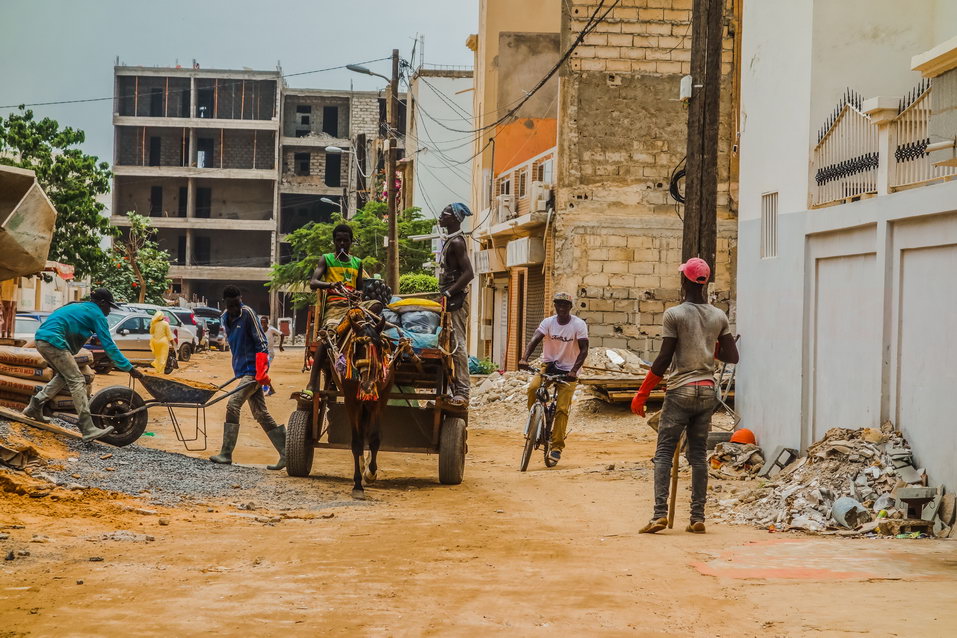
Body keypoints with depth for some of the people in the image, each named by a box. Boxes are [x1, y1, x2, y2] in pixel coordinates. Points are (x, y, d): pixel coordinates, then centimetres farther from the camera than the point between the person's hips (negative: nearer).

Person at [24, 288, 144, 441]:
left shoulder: (78, 307, 28)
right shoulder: (97, 314, 2)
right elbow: (109, 345, -3)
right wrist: (129, 368, -1)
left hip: (41, 339, 9)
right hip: (54, 341, -9)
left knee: (64, 375, 24)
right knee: (77, 381, -9)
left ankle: (34, 407, 22)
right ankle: (88, 429, -15)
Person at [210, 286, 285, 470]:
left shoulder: (248, 313, -10)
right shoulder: (225, 318, 12)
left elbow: (261, 343, -13)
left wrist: (262, 371, -19)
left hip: (253, 370, -8)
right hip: (242, 370, 9)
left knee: (233, 405, -15)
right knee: (261, 414, 7)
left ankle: (226, 454, -12)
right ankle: (285, 454, 9)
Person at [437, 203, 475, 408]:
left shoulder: (456, 242, -12)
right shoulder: (450, 241, 19)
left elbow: (468, 273, -21)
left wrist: (449, 293, -23)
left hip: (456, 299, -11)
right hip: (450, 299, 11)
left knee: (457, 345, -13)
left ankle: (462, 393, -16)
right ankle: (453, 389, 12)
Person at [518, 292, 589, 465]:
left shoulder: (579, 325, -11)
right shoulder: (548, 322, -5)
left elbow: (584, 350, -16)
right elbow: (534, 340, -17)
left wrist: (574, 370, -31)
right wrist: (524, 358, -36)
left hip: (568, 370, -2)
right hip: (549, 365, 2)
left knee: (562, 409, -11)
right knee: (532, 388, -26)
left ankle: (556, 446, -4)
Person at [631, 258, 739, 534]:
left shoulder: (674, 314, -8)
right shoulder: (719, 316, 6)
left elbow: (663, 360, -10)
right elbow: (732, 356, 7)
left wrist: (642, 394, -4)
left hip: (680, 391, -4)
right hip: (708, 391, 4)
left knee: (664, 452, -1)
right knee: (699, 454, 9)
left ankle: (660, 513, -13)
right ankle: (698, 517, 6)